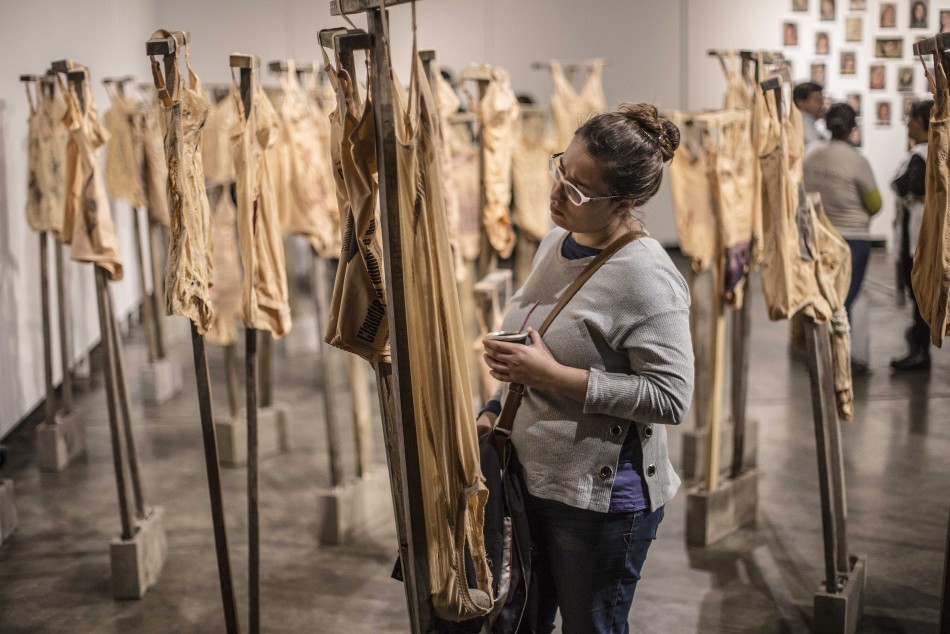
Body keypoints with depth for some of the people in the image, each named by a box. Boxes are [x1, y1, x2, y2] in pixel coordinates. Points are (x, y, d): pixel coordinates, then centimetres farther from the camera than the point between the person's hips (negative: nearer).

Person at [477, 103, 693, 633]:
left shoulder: (645, 277, -21)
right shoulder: (557, 243, 5)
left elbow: (671, 397, -25)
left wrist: (553, 375, -25)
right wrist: (496, 410, 8)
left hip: (601, 497, -8)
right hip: (532, 479, 8)